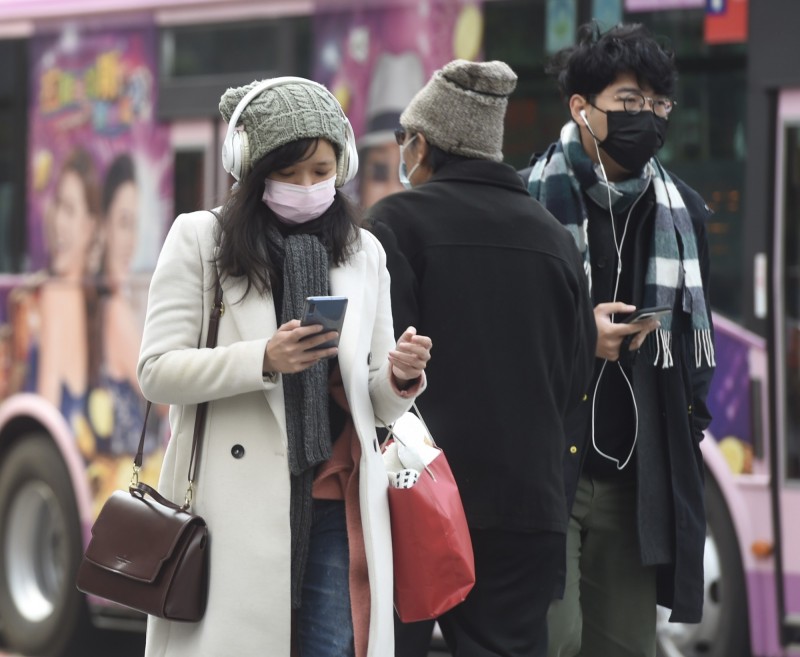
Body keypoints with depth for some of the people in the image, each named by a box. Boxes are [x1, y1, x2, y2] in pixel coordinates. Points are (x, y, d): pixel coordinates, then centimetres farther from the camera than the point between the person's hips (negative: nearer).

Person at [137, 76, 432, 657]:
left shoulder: (364, 253, 15)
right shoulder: (200, 238, 3)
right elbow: (157, 371, -5)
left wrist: (400, 377, -7)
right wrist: (264, 360, -18)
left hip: (337, 505, 3)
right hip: (239, 503, -3)